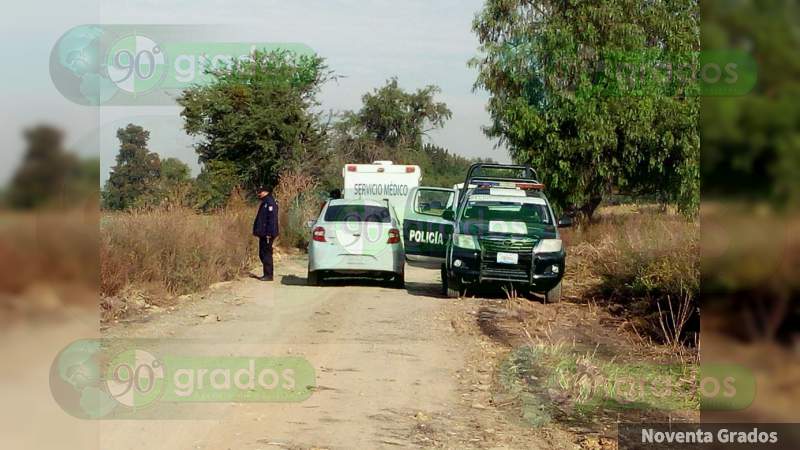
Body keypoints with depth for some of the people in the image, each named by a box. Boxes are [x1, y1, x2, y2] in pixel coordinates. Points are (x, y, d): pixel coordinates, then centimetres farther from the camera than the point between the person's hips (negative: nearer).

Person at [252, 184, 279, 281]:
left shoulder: (270, 203, -15)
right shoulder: (265, 202, 17)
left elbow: (272, 219, -22)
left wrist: (269, 233, -25)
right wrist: (258, 231, 20)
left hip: (267, 234, -11)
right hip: (263, 233, 11)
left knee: (266, 254, -7)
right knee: (262, 254, 14)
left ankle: (269, 275, -3)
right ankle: (267, 274, 20)